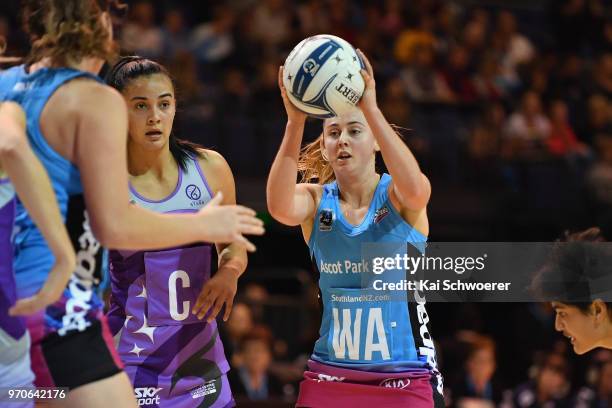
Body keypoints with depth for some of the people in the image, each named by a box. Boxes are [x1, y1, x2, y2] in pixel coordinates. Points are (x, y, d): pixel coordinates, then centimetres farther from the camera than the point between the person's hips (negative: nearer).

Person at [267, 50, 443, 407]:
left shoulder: (396, 195, -4)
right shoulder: (316, 200, 2)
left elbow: (415, 189, -30)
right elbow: (280, 208, -23)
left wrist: (370, 109, -37)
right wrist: (295, 122, -36)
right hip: (330, 376, 2)